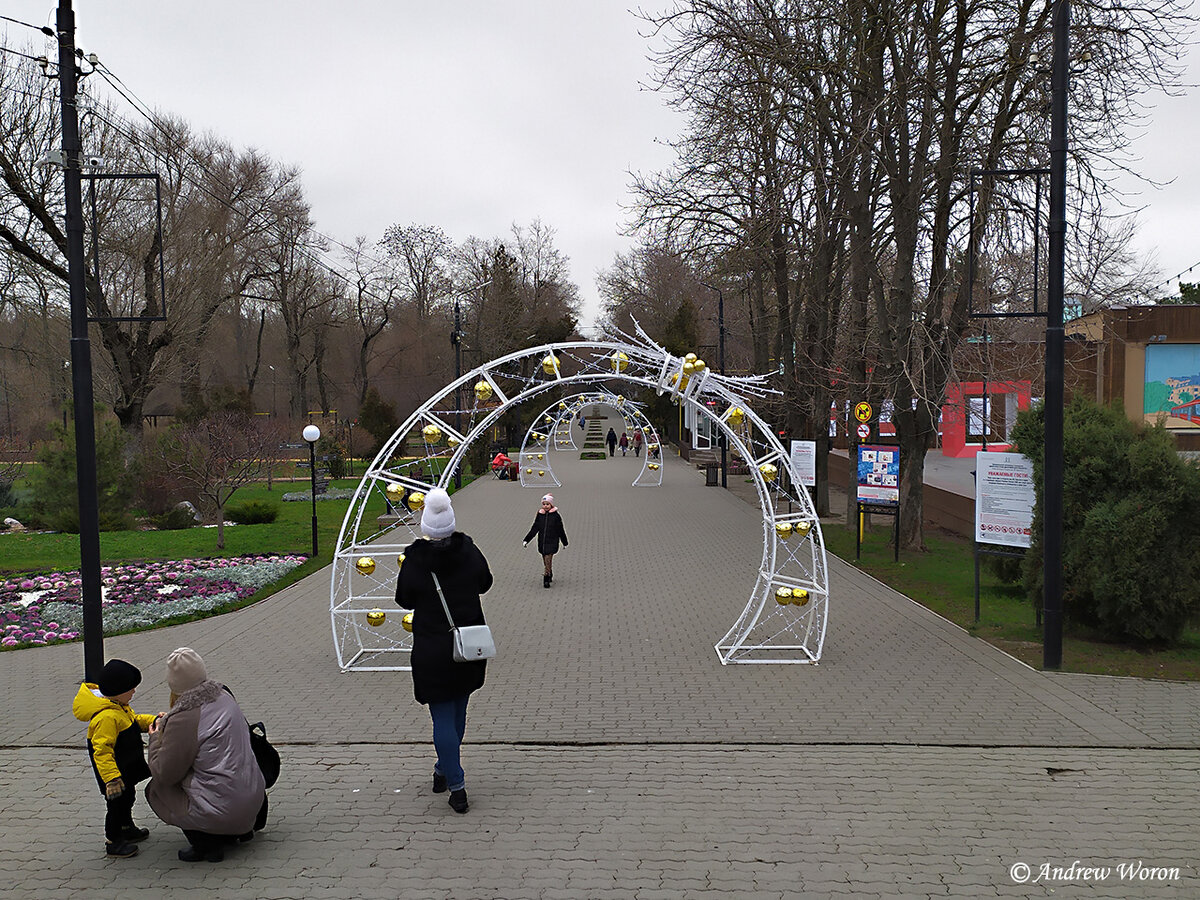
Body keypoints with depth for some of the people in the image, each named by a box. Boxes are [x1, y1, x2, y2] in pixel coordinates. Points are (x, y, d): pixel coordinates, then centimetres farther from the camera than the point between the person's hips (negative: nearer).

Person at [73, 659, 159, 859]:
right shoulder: (107, 717, -32)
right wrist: (111, 778, -35)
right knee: (117, 803, 0)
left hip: (127, 767, 11)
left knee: (127, 797, 26)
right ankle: (113, 842, 15)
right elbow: (102, 751, -33)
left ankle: (127, 829, 46)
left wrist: (153, 721, 6)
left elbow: (134, 721, 21)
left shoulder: (119, 707, 1)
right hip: (116, 770, -11)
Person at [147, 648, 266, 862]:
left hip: (223, 810, -8)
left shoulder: (183, 720, -19)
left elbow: (164, 774, -9)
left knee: (155, 788, 13)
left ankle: (206, 843, 6)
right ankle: (240, 830, 21)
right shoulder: (223, 697, 3)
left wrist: (156, 739, 7)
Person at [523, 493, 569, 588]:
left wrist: (564, 543, 12)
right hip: (542, 542, 4)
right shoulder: (540, 515, 4)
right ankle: (550, 575, 32)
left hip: (552, 542, -4)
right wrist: (526, 540, 2)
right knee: (545, 560, 12)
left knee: (548, 559, -14)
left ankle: (546, 578, -12)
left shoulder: (556, 516, -5)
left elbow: (561, 530, 4)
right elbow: (534, 529, 8)